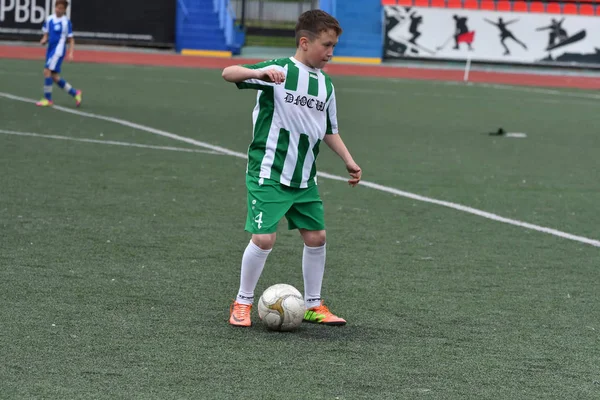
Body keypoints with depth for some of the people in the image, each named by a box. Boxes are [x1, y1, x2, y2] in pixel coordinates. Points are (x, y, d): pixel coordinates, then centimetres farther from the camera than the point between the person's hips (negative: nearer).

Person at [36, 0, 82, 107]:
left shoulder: (66, 22, -8)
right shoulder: (49, 19, 8)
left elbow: (71, 39, -4)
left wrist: (71, 53, -14)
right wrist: (44, 40, -3)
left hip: (58, 50, -7)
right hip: (50, 49, 7)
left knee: (47, 71, -15)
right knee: (54, 76, 7)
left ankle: (48, 99, -6)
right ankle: (75, 93, 20)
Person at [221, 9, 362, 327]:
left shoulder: (326, 85, 9)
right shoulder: (279, 71, -11)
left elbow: (329, 130, 21)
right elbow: (228, 73, -22)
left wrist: (349, 161, 12)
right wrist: (261, 73, -40)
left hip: (304, 178, 7)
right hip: (268, 173, -7)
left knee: (316, 236, 8)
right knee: (264, 238, -12)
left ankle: (313, 305, 23)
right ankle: (242, 303, 6)